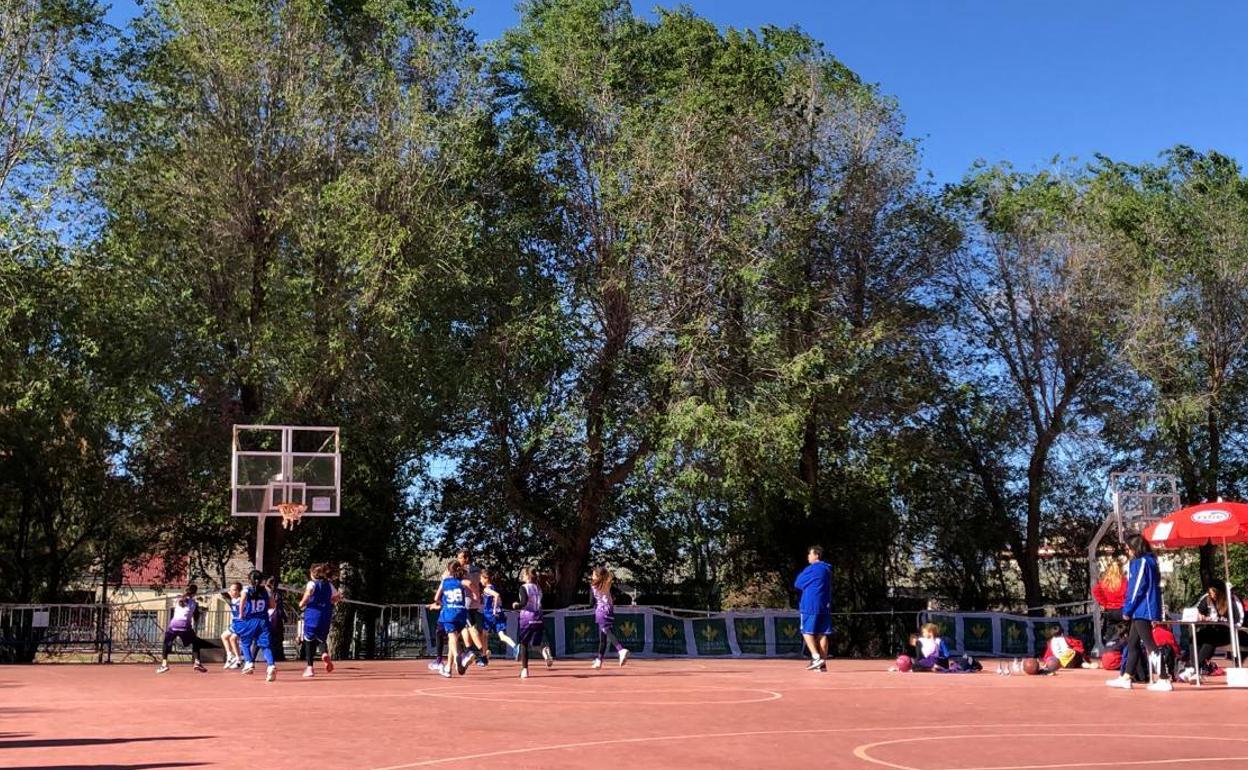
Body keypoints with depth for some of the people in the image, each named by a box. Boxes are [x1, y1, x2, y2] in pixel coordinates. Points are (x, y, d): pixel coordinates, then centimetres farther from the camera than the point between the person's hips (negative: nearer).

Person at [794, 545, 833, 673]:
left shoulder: (812, 569, -10)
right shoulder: (827, 570, 14)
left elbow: (797, 584, -2)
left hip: (810, 606, -7)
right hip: (825, 606, 7)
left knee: (807, 632, -2)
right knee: (822, 634, 5)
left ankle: (816, 657, -15)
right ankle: (823, 662, 3)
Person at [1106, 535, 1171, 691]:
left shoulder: (1141, 562, -13)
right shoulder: (1149, 561, 15)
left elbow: (1137, 589, -17)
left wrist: (1127, 610, -10)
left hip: (1142, 610, -10)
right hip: (1141, 611, 10)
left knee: (1150, 645, -9)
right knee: (1132, 643, 15)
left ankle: (1164, 681, -10)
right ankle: (1125, 678, 21)